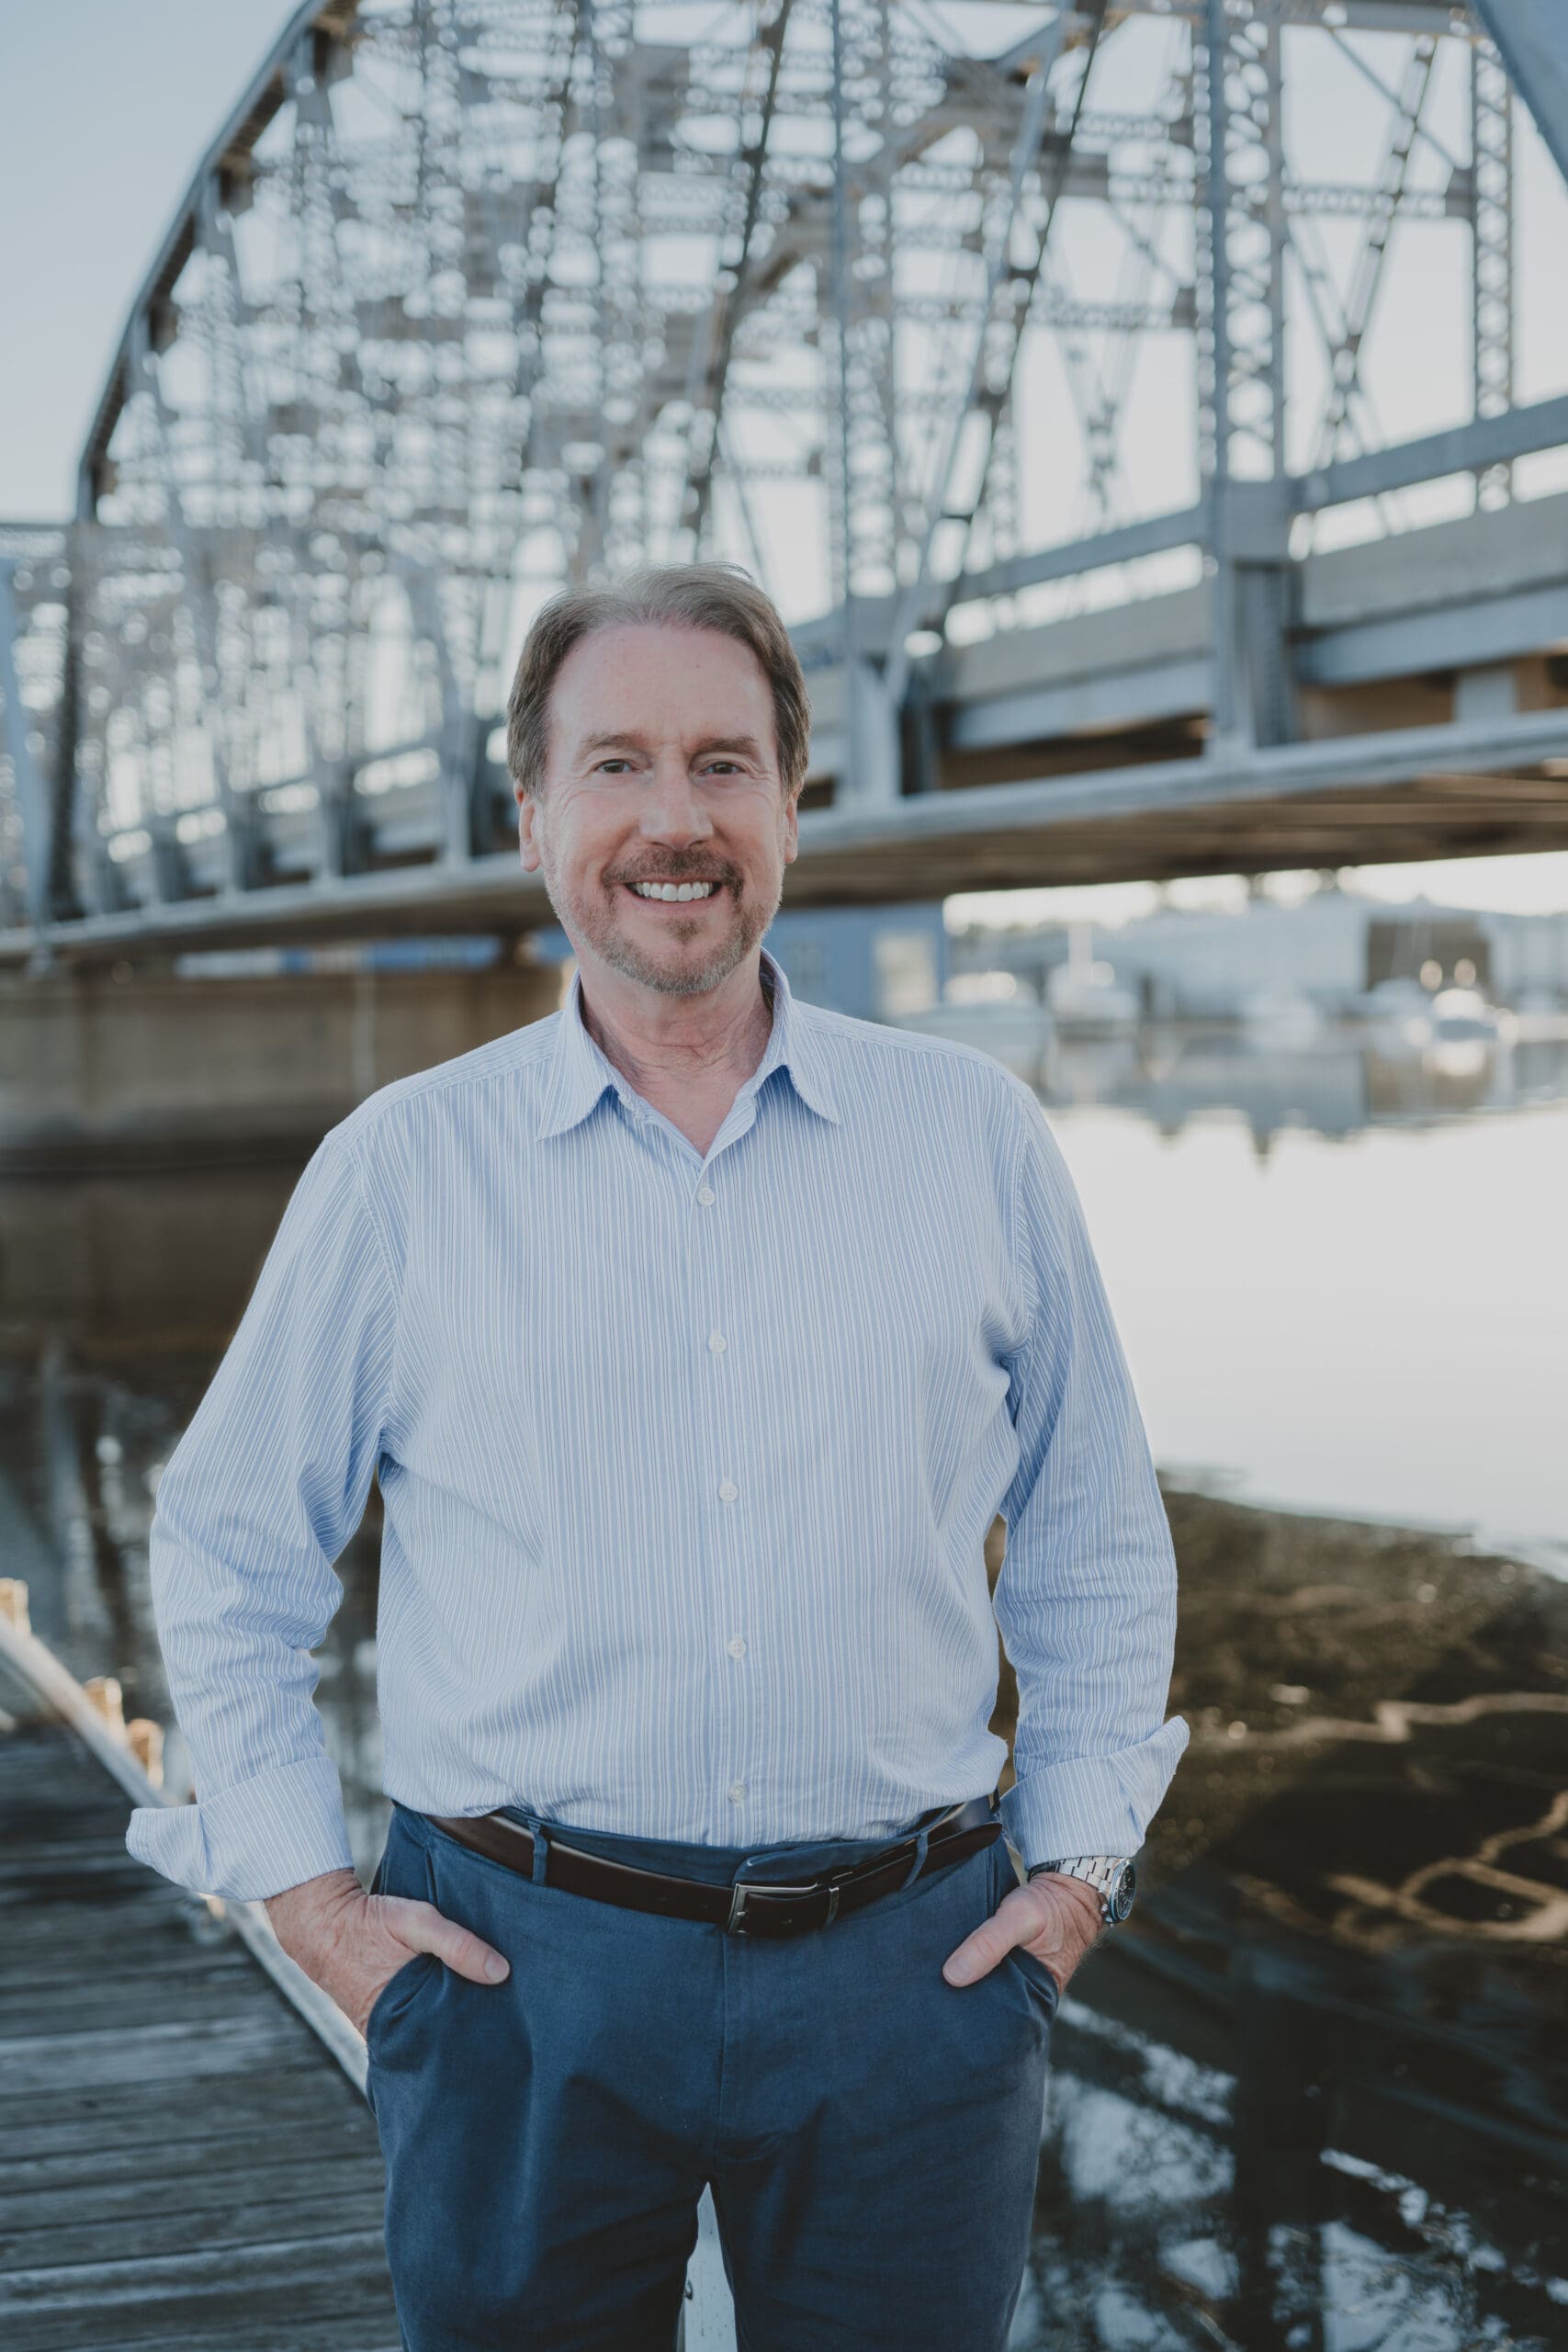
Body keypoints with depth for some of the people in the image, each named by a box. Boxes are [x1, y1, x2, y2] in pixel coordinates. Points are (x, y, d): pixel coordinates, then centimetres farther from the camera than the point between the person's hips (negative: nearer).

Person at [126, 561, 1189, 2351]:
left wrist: (1079, 1863, 6)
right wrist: (303, 1889, 3)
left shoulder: (977, 1137, 4)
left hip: (903, 1973, 1)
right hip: (520, 1973, 0)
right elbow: (229, 1547, 9)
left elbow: (1097, 1542, 13)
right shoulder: (401, 1167, 1)